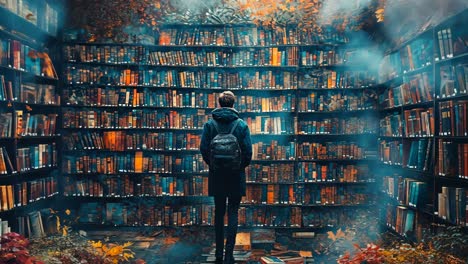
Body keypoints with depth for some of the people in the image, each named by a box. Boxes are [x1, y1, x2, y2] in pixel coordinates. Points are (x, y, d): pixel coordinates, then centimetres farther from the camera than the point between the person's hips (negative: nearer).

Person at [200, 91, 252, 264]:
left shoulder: (210, 124, -3)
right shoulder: (241, 124, -5)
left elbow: (204, 149, -5)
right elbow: (248, 151, -7)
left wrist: (212, 164, 11)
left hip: (216, 175, 2)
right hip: (236, 175, -1)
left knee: (219, 212, 13)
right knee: (233, 213, 5)